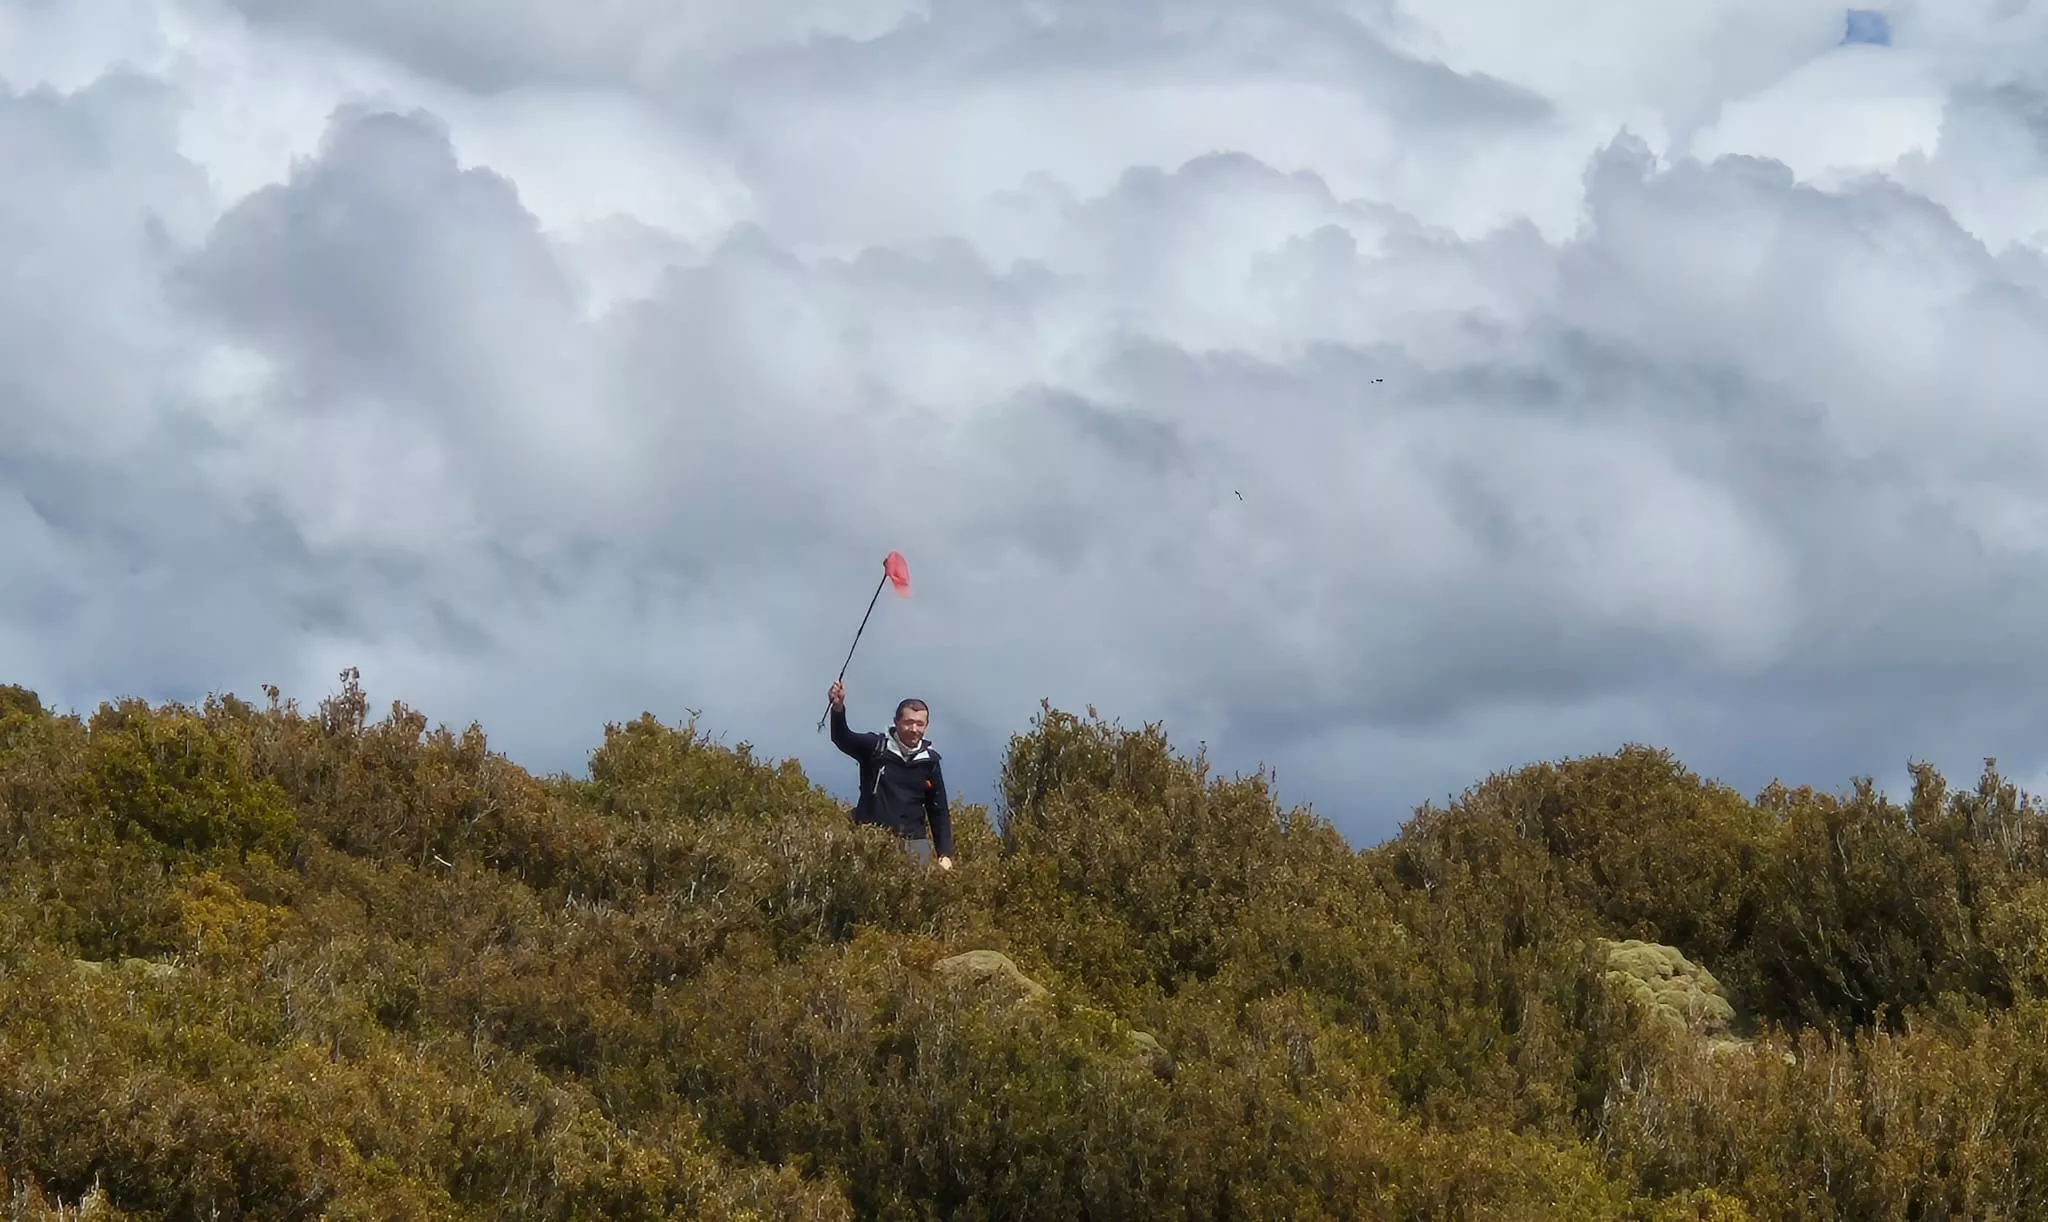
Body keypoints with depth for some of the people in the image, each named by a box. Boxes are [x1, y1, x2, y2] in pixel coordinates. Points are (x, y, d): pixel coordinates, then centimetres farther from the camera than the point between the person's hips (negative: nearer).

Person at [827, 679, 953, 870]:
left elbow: (939, 810, 13)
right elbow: (842, 739, -16)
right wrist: (838, 708, -37)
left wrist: (945, 854, 5)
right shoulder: (876, 748, 2)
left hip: (912, 844, 2)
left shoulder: (929, 762, 9)